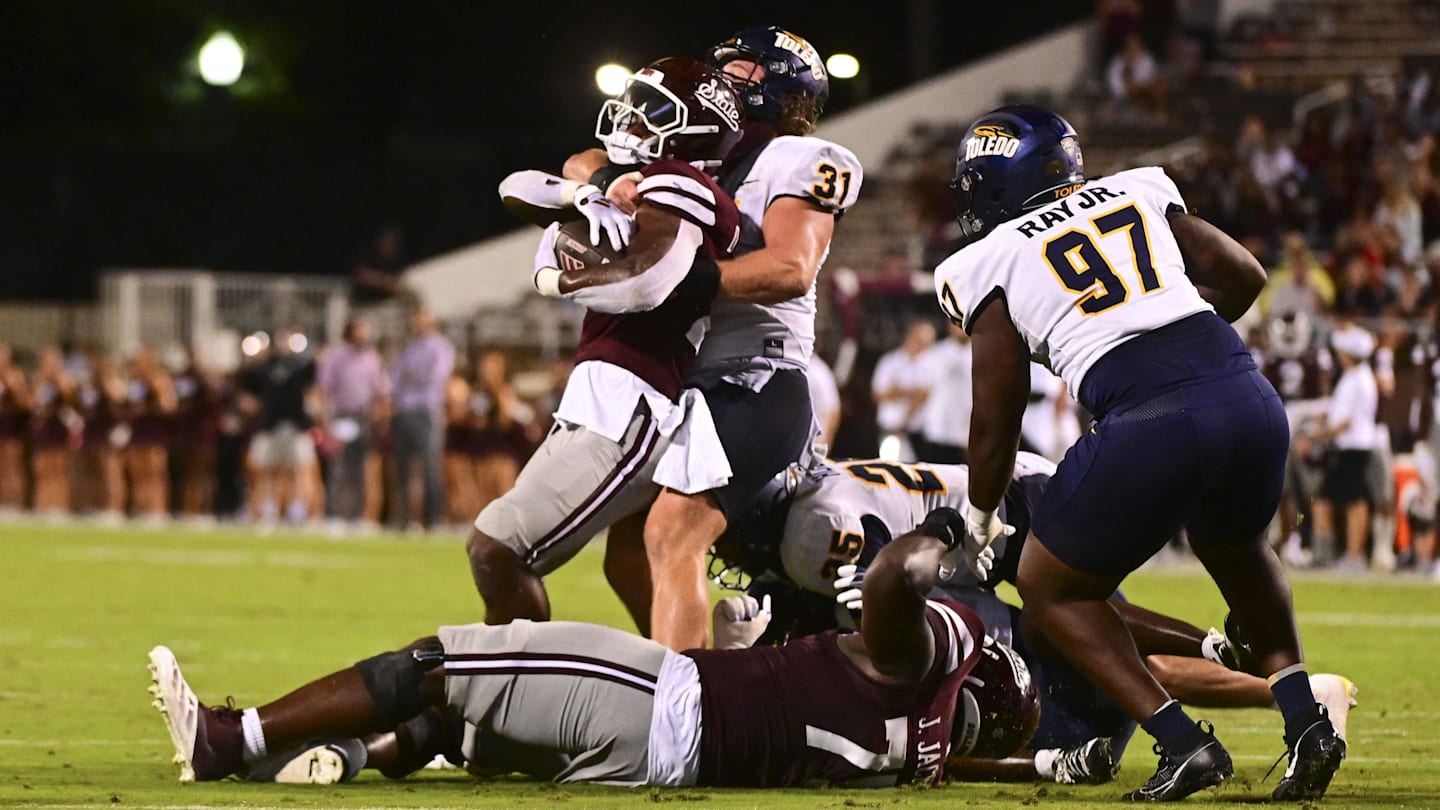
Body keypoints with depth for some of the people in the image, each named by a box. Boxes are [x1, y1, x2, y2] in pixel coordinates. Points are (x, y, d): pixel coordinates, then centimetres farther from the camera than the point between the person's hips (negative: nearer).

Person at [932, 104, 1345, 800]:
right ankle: (1305, 716, 18)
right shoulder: (1138, 193, 22)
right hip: (1250, 397, 5)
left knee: (1051, 591, 17)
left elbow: (997, 417, 13)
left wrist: (979, 524, 28)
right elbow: (1242, 275, 24)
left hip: (1148, 423, -5)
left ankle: (1182, 742, 1)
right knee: (1232, 545, 36)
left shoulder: (991, 262, 11)